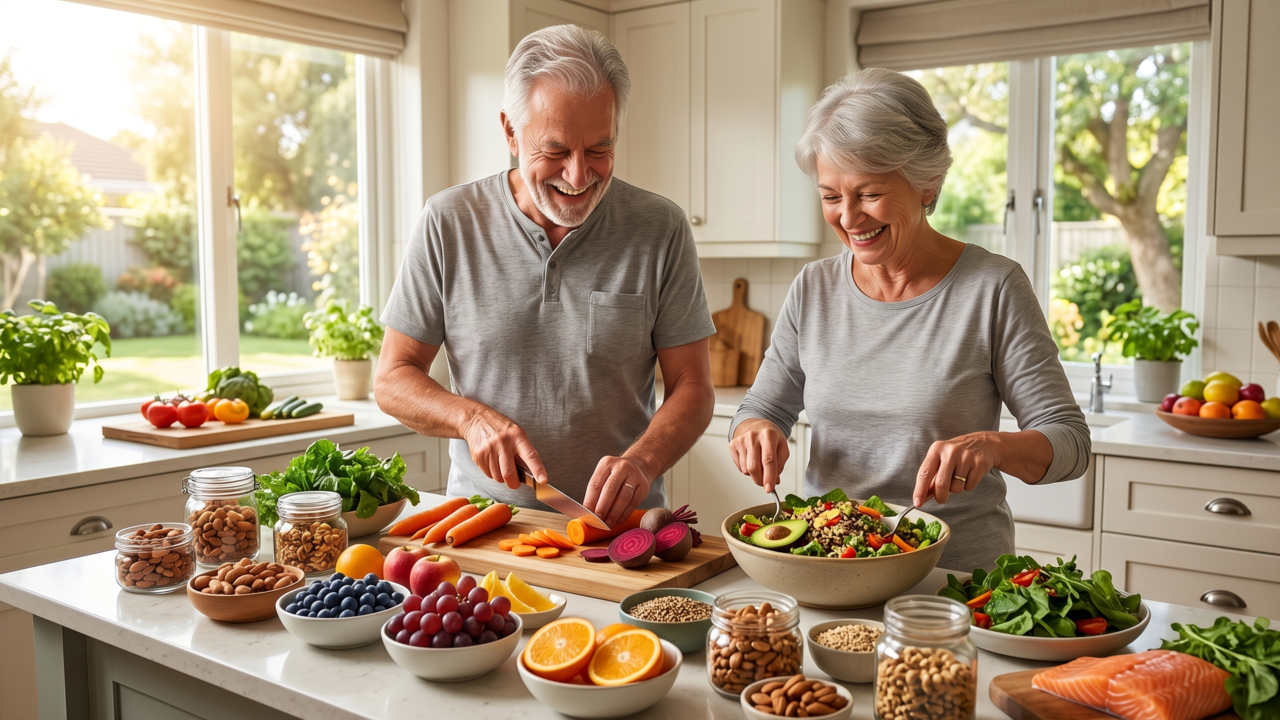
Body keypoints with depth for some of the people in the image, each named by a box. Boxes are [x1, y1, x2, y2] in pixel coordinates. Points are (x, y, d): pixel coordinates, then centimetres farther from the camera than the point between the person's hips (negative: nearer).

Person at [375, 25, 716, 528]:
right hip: (482, 523, 1)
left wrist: (641, 461, -19)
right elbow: (393, 379, 5)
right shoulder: (449, 223, 0)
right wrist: (471, 418, -14)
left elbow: (692, 388, 1)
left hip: (618, 524, 0)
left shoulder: (661, 229, -1)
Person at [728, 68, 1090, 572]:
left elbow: (1070, 441, -4)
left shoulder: (993, 288, -5)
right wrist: (756, 431, -9)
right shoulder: (813, 289, 6)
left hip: (957, 573, -2)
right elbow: (763, 407, 13)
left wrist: (991, 446, -23)